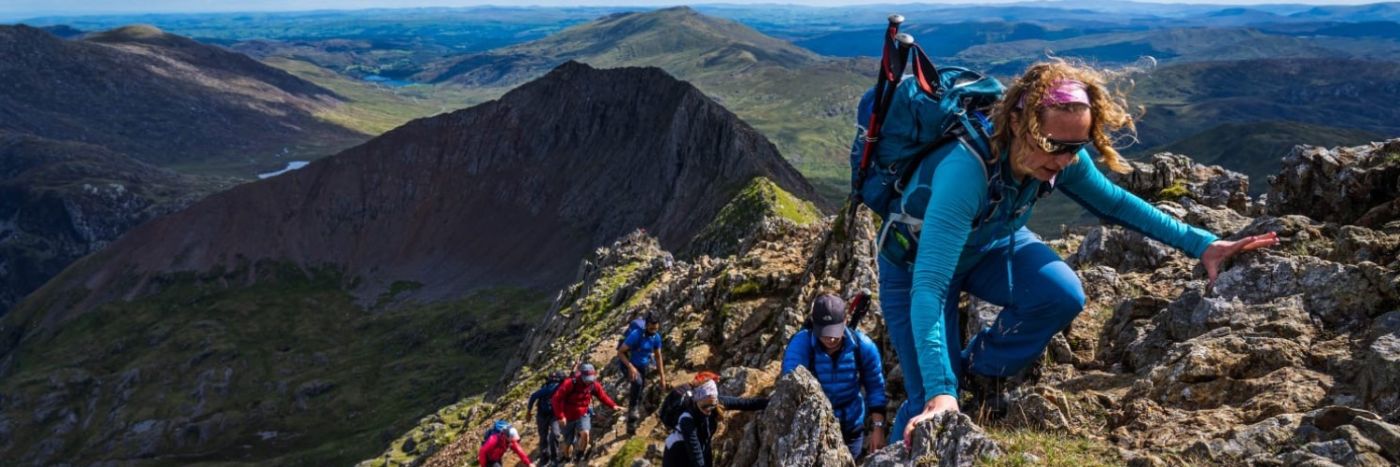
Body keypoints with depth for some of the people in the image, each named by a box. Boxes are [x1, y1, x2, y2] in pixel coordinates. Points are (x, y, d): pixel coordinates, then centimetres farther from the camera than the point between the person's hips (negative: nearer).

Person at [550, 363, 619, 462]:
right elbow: (557, 399, -22)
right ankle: (567, 459, 39)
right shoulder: (570, 384, -24)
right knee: (568, 442, 9)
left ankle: (580, 454, -1)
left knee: (585, 433, -27)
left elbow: (603, 396, -2)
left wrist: (613, 406, -16)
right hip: (569, 417, -2)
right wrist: (560, 416, -24)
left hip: (583, 415, 2)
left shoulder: (593, 384, -11)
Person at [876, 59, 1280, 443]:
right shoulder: (964, 170, -42)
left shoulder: (1059, 156, -22)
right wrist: (939, 390, -53)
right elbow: (928, 286, -47)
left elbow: (1114, 202, -1)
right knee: (935, 412, -10)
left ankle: (979, 369, 3)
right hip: (916, 258, -5)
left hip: (989, 243, 5)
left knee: (1063, 296, -24)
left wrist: (1200, 244, -6)